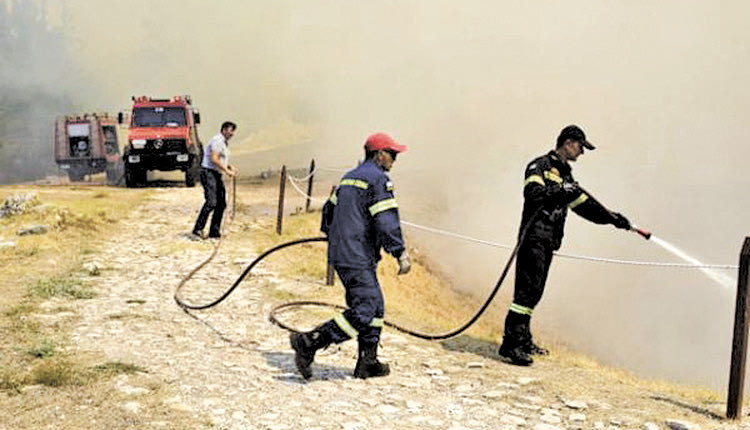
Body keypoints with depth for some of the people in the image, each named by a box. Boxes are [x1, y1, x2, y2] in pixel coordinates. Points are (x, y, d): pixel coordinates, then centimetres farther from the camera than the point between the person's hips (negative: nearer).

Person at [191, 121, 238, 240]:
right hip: (208, 173, -10)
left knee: (221, 203, 6)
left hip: (217, 175, 10)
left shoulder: (224, 142, 20)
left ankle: (214, 231, 11)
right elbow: (214, 159, -21)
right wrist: (226, 171, -19)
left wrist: (230, 166, 11)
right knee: (211, 202, -20)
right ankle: (197, 230, -19)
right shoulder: (217, 140, -12)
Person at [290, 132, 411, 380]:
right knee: (364, 311, -11)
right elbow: (386, 222, -17)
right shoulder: (378, 179, -9)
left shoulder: (349, 177, 19)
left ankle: (367, 363, 17)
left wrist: (334, 237, 35)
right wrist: (401, 254, -15)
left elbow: (329, 210, 23)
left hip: (340, 254, 10)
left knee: (375, 307, 15)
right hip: (358, 259, -10)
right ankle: (308, 343, -12)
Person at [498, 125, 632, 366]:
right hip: (534, 236, -9)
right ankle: (510, 346, -16)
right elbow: (532, 192, -19)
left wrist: (612, 218, 19)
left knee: (534, 292, 10)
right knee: (527, 290, -14)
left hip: (548, 242, 9)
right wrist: (561, 190, -18)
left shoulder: (565, 175, 24)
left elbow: (584, 205, 26)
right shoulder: (540, 166, -2)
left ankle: (523, 342, 16)